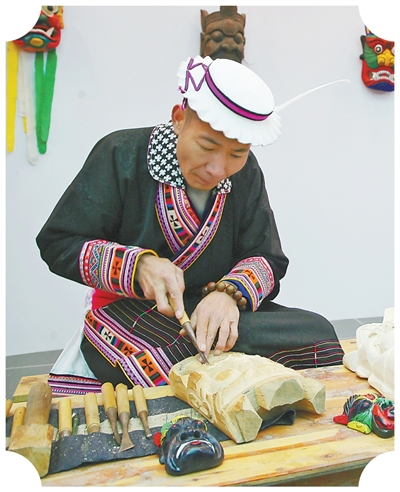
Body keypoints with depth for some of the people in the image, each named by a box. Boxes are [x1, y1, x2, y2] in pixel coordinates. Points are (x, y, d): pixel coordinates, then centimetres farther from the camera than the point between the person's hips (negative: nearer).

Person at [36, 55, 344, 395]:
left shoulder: (245, 172, 2)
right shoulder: (121, 155, -8)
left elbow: (268, 260, 1)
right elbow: (57, 243, -8)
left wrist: (231, 293, -22)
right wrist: (138, 265, -24)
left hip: (216, 315, 5)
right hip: (128, 316, -4)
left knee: (316, 332, -17)